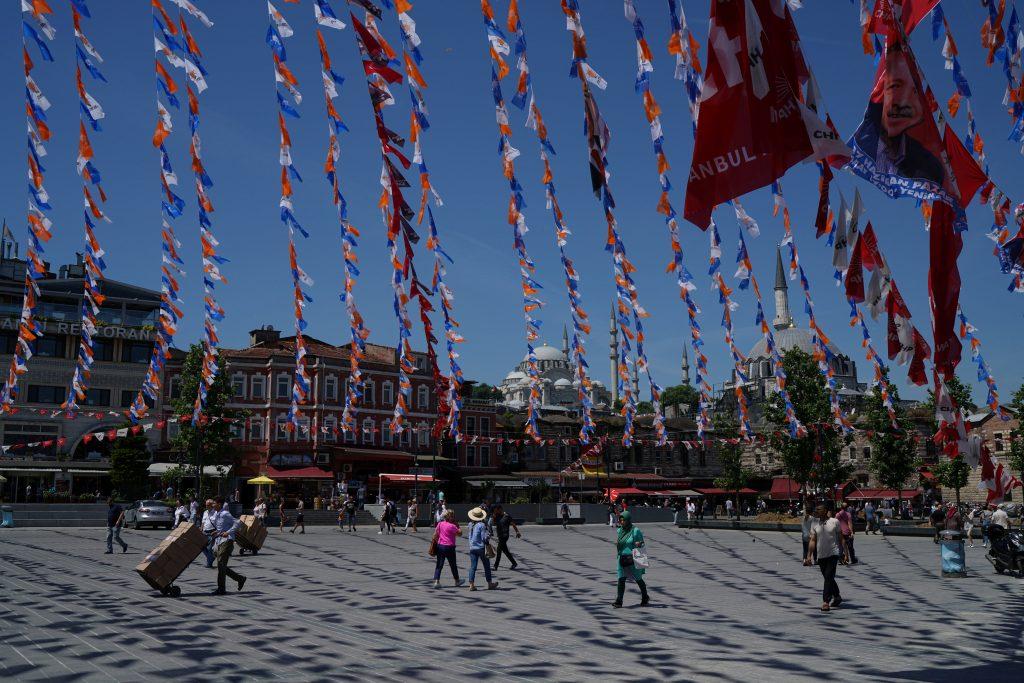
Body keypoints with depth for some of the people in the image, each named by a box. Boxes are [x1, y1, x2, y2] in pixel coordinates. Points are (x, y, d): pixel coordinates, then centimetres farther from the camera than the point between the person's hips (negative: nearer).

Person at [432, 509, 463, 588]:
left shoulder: (440, 524, 2)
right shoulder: (452, 526, -14)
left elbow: (435, 535, 6)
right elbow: (460, 533, -8)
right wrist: (458, 526, 1)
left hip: (440, 546, 4)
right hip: (449, 547, -4)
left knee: (439, 565, 4)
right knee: (453, 565, 13)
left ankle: (436, 581, -8)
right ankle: (457, 581, 28)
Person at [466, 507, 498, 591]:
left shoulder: (471, 525, 4)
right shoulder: (482, 525, -14)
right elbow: (484, 538, -15)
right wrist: (488, 535, -1)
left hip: (472, 548, 4)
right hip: (481, 548, -4)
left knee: (472, 566, 4)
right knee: (487, 566, 11)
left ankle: (471, 585, -3)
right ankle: (490, 584, 20)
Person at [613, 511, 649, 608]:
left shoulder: (635, 531, -11)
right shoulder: (620, 530, 7)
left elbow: (642, 544, -4)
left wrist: (639, 545, -25)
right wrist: (617, 543, -1)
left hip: (632, 559, -5)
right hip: (621, 559, 5)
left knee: (638, 579, 10)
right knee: (621, 580, -3)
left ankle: (645, 598, 30)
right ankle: (619, 601, -3)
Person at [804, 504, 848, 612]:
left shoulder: (834, 522, -4)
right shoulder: (815, 524, 5)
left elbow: (841, 538, 2)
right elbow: (812, 540, 4)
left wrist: (845, 553, -1)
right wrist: (809, 556, -2)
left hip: (833, 554, -4)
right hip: (821, 555, 4)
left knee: (829, 577, -13)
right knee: (828, 578, 14)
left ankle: (826, 602, -12)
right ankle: (837, 597, 34)